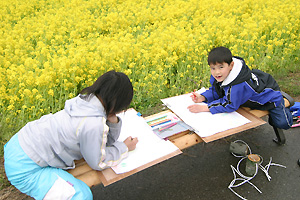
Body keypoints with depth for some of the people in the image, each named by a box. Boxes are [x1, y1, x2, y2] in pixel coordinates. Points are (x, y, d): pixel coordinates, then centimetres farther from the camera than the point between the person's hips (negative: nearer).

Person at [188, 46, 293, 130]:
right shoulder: (219, 75, -24)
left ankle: (283, 101, 21)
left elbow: (229, 105, -43)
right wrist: (202, 97, -32)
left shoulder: (239, 84, -48)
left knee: (282, 123, -8)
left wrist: (204, 108, -46)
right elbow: (216, 91, -13)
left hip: (269, 93, -7)